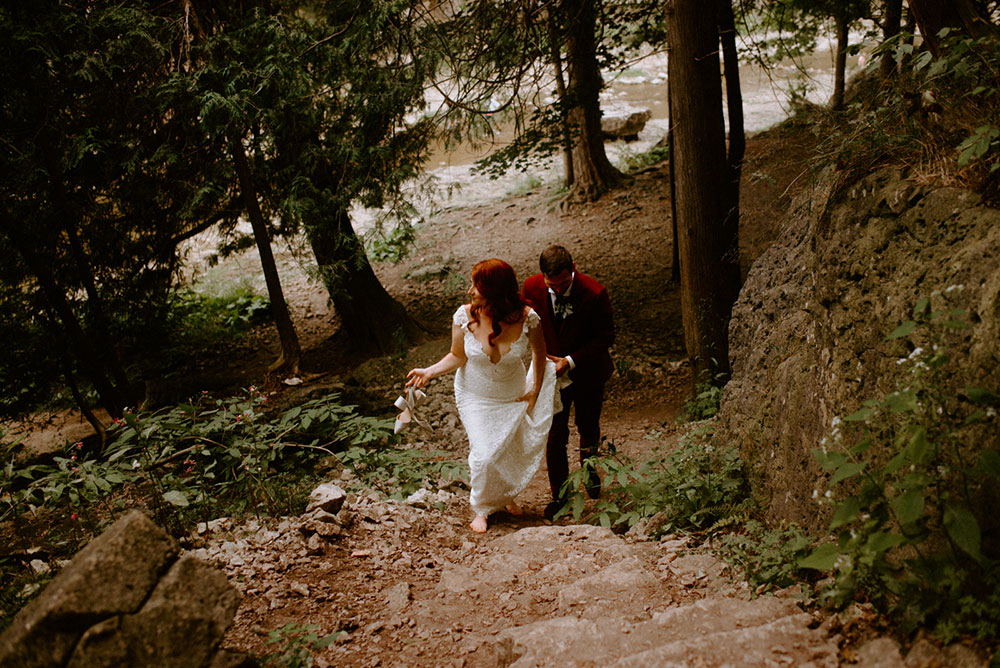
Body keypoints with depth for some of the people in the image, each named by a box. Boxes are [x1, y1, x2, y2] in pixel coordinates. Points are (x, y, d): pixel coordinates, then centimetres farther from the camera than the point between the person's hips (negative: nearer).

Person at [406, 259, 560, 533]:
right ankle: (482, 508, 25)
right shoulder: (464, 316, -25)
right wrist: (428, 372, -22)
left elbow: (539, 352, -6)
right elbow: (458, 357, -9)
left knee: (512, 451, 14)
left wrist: (535, 391, 1)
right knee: (484, 455, -4)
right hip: (475, 397, 0)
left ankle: (507, 495, 47)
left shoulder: (526, 318, -26)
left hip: (513, 396, 1)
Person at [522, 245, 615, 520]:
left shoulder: (594, 293, -24)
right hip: (552, 372, 1)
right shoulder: (532, 287, -15)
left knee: (588, 427, 19)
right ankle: (559, 494, 16)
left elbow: (606, 337, -15)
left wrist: (571, 361, -23)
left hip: (587, 373, -1)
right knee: (554, 436, 1)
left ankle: (589, 469, 50)